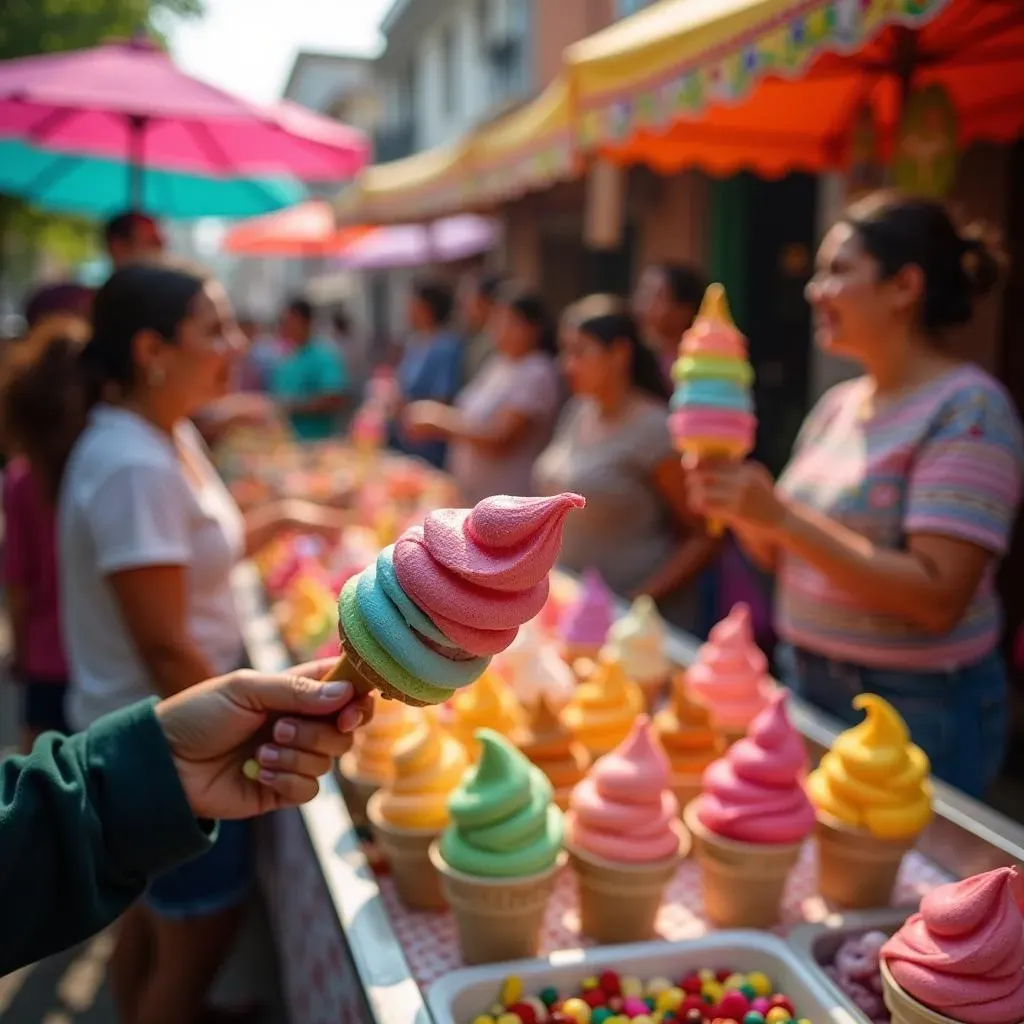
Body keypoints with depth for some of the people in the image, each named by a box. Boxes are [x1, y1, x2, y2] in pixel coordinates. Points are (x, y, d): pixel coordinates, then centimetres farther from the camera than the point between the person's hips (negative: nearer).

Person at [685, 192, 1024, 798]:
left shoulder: (968, 408, -15)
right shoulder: (839, 403, 6)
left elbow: (938, 598, -24)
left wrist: (783, 516, -26)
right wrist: (741, 508, -8)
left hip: (918, 708, -7)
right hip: (812, 683, 7)